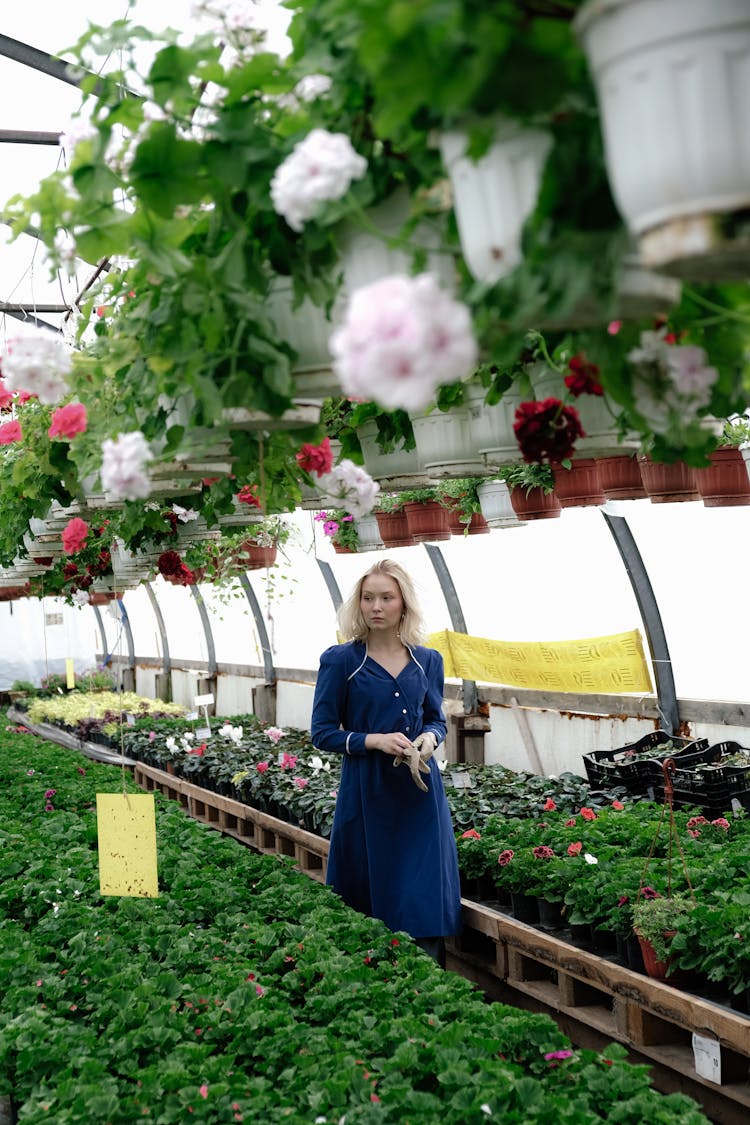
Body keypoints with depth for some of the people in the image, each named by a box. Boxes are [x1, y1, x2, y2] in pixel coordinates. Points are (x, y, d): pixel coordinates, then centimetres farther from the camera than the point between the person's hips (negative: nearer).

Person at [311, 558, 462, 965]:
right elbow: (322, 732, -3)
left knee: (424, 899, 2)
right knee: (368, 899, 3)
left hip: (419, 792, 3)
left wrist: (429, 738, -7)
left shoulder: (427, 661, 7)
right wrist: (374, 740, -17)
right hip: (367, 794, -3)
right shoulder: (340, 660, -4)